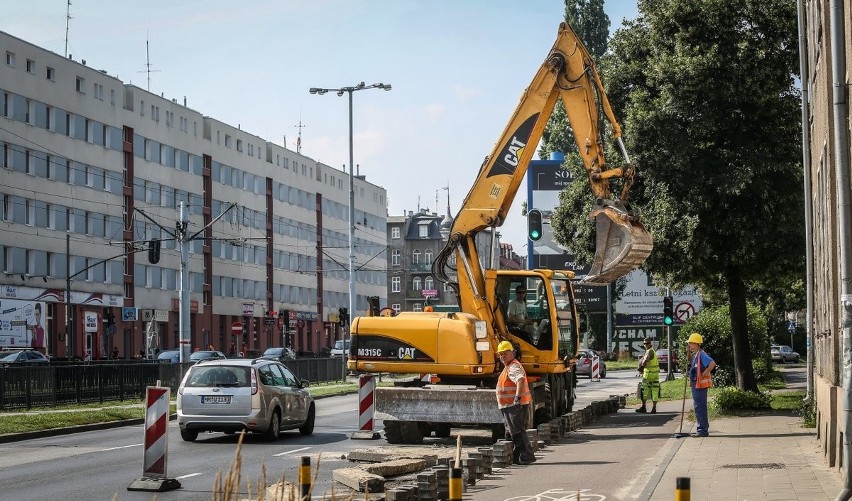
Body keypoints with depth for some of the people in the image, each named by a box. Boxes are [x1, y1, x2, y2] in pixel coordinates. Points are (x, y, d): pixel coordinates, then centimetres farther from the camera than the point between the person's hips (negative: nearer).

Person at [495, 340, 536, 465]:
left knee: (518, 432, -11)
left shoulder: (514, 367, -17)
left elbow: (520, 380, -36)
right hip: (510, 406, 11)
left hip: (515, 406, -11)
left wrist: (518, 398, -47)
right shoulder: (508, 367, 19)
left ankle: (527, 456, -10)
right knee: (511, 432, 16)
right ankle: (517, 457, 23)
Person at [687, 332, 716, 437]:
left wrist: (704, 373, -21)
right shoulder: (695, 355, 15)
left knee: (699, 407, -7)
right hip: (695, 384, 11)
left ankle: (703, 430, -3)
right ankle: (701, 429, 22)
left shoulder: (701, 354, -16)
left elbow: (712, 363, -28)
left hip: (700, 384, -11)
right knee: (697, 406, 15)